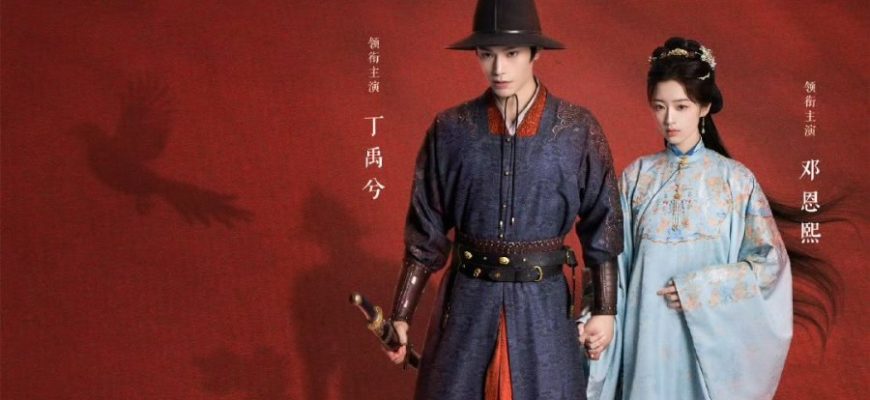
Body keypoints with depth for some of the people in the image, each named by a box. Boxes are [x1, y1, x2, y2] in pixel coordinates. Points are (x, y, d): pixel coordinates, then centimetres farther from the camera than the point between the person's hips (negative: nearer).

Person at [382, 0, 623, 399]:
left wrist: (604, 308, 0)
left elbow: (602, 223, 1)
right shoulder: (451, 130, -3)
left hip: (543, 303, 0)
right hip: (467, 300, 1)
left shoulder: (578, 130, -5)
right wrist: (401, 316, 0)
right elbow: (426, 230, 1)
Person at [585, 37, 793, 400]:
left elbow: (770, 262, -3)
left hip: (710, 335, -1)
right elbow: (617, 262, 3)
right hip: (649, 332, 1)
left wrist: (697, 288, -13)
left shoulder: (735, 178, -3)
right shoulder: (636, 176, 2)